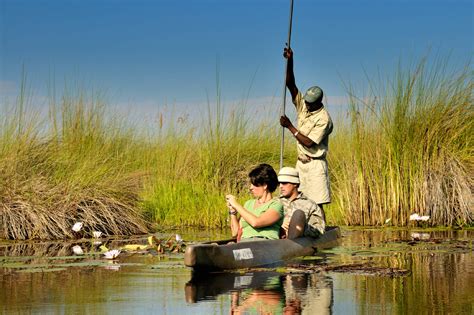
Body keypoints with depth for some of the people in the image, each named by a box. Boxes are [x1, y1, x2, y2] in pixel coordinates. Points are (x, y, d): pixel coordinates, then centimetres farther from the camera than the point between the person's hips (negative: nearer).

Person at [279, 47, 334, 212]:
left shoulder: (323, 118, -16)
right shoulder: (303, 105, 5)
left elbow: (309, 142, -20)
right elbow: (291, 85, -3)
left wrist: (290, 127, -18)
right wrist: (289, 61, -15)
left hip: (314, 164, -7)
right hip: (301, 163, 7)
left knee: (316, 204, -10)